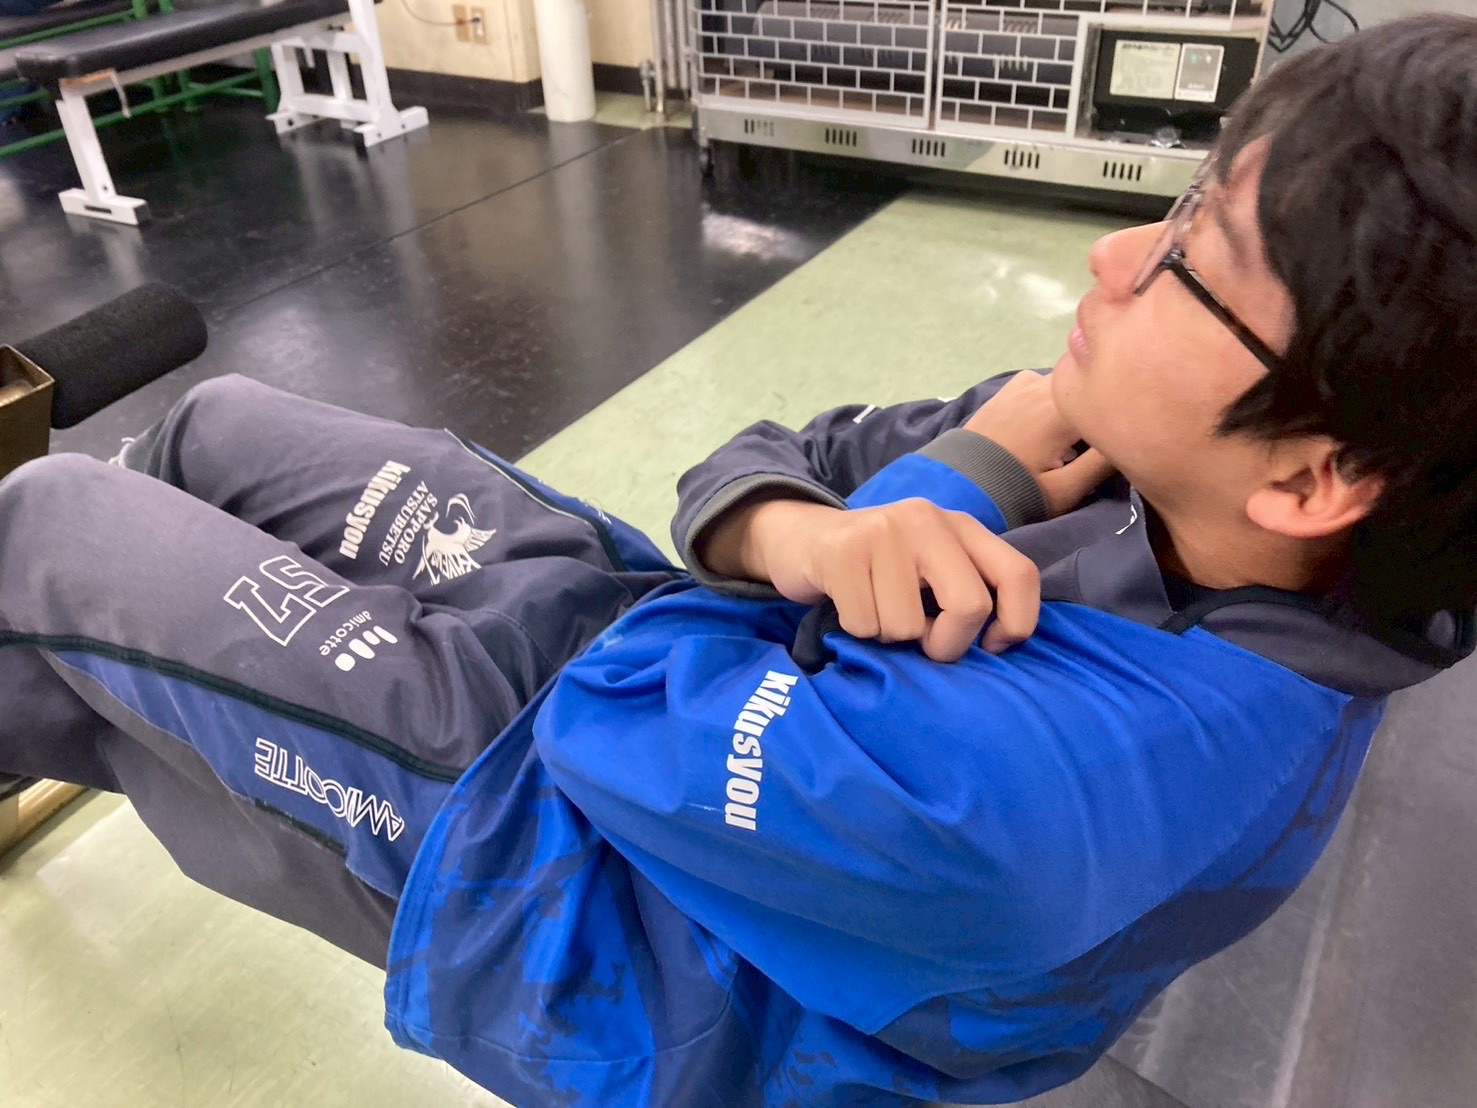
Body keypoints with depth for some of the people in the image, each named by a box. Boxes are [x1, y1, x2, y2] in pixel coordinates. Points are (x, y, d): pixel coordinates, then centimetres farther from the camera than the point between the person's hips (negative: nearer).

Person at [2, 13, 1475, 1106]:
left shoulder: (1074, 771, -39)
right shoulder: (1144, 461, -11)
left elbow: (625, 724, -30)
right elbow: (763, 463, -7)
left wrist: (955, 486, -23)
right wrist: (792, 533, -31)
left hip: (535, 847, -7)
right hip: (631, 613, 7)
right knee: (219, 421, 17)